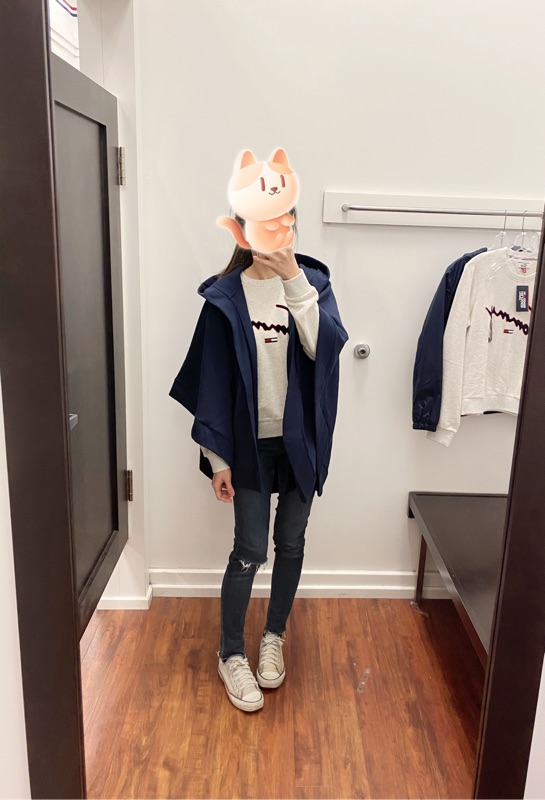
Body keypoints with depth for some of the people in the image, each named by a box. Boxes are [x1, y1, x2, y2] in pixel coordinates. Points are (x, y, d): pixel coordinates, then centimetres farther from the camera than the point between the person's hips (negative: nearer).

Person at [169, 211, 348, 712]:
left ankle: (274, 638, 36)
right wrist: (218, 456, -6)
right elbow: (214, 378, -5)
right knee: (250, 550, 3)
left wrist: (294, 281, -26)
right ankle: (231, 655, 25)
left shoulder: (312, 280, -1)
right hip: (252, 442, -2)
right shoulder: (225, 294, -6)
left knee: (290, 545, 14)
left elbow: (325, 347, -18)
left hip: (301, 440, 2)